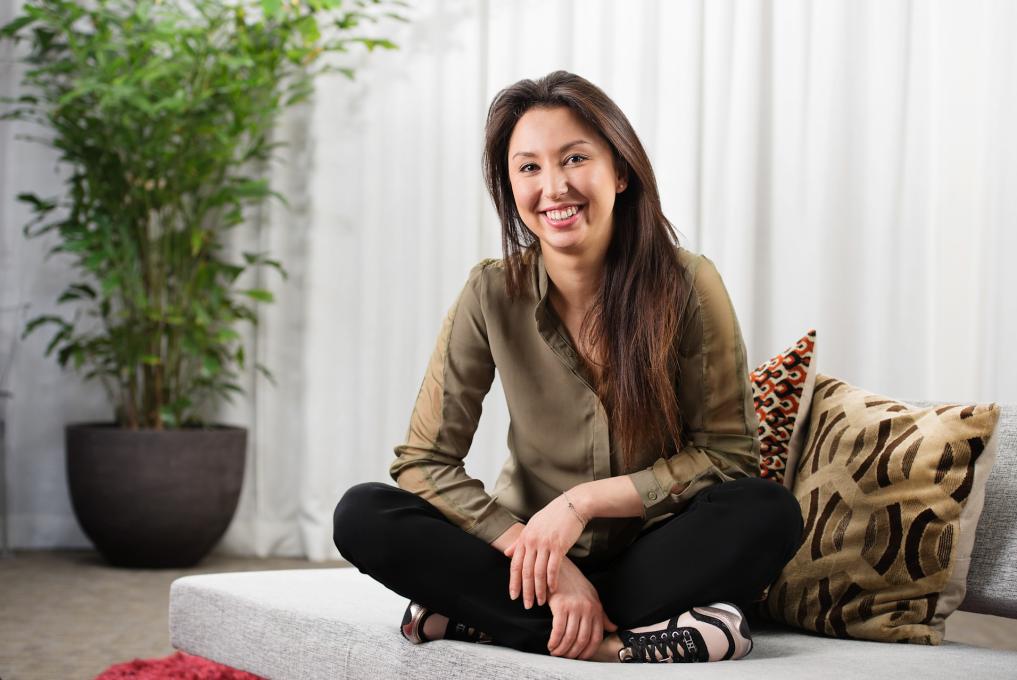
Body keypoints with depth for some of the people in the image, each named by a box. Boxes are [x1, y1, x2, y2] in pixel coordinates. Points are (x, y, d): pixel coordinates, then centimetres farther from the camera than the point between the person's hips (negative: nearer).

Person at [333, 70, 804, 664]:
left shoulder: (687, 284, -12)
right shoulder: (494, 296, -9)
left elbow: (727, 455, -8)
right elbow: (423, 461, -10)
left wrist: (584, 500, -19)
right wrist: (546, 562, -22)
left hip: (653, 554, -1)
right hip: (531, 544, 1)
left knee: (769, 513, -31)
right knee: (363, 514, -22)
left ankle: (474, 617, -27)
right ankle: (631, 638, -27)